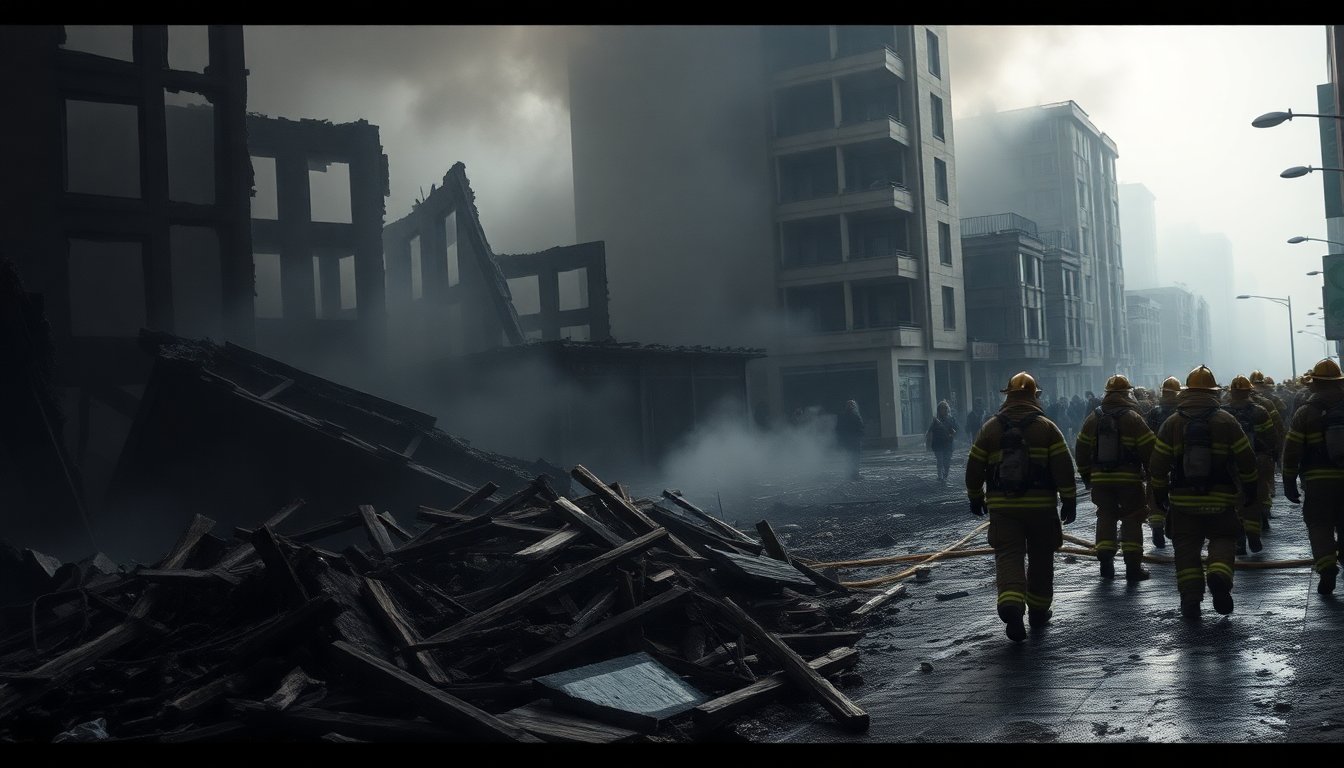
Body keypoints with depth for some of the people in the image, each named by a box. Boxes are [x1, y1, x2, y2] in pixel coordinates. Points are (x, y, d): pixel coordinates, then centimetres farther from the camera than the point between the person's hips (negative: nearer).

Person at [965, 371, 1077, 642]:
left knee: (1008, 557, -3)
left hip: (1003, 507, 0)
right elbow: (1064, 468, -6)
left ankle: (1011, 603, -26)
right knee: (1041, 559, 15)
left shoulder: (990, 429, 2)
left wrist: (975, 498, 18)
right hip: (1041, 506, 0)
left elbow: (974, 468, 5)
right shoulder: (1046, 427, -2)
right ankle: (1038, 610, 25)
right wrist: (1069, 501, 1)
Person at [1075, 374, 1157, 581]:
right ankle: (1133, 566, 3)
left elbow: (1081, 449, 11)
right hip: (1129, 478, -3)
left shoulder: (1093, 418, 5)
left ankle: (1106, 563, 8)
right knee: (1132, 519, 4)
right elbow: (1149, 449, -8)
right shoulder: (1132, 418, -8)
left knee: (1106, 517, 13)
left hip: (1100, 479, 4)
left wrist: (1086, 475, 20)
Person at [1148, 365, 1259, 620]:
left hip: (1183, 501, 1)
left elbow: (1157, 465, -2)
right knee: (1223, 540, 13)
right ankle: (1219, 575, -15)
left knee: (1186, 547, 8)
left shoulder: (1172, 423, -1)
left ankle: (1190, 598, 3)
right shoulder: (1226, 421, -3)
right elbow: (1246, 458, 0)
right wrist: (1250, 484, 17)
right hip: (1220, 501, 0)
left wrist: (1159, 493, 10)